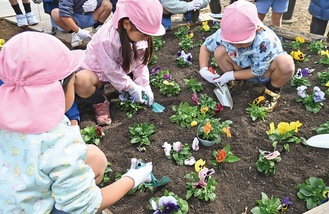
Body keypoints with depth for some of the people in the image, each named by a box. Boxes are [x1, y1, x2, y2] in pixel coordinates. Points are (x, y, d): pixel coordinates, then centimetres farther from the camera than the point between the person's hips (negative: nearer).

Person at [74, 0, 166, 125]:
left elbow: (140, 63, -9)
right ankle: (100, 102, -8)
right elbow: (112, 70, -28)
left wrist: (144, 86, -16)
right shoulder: (107, 39, -38)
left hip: (121, 70, 7)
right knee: (81, 81, -37)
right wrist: (131, 88, -22)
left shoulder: (137, 33, -17)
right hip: (97, 71, -7)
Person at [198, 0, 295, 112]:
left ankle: (273, 91, -3)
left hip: (265, 72, -3)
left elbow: (256, 72, -25)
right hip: (243, 68, 3)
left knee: (286, 63, -37)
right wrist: (203, 70, -24)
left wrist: (231, 75, -25)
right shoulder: (224, 33, -27)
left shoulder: (265, 42, -38)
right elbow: (205, 47, -10)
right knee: (219, 51, -23)